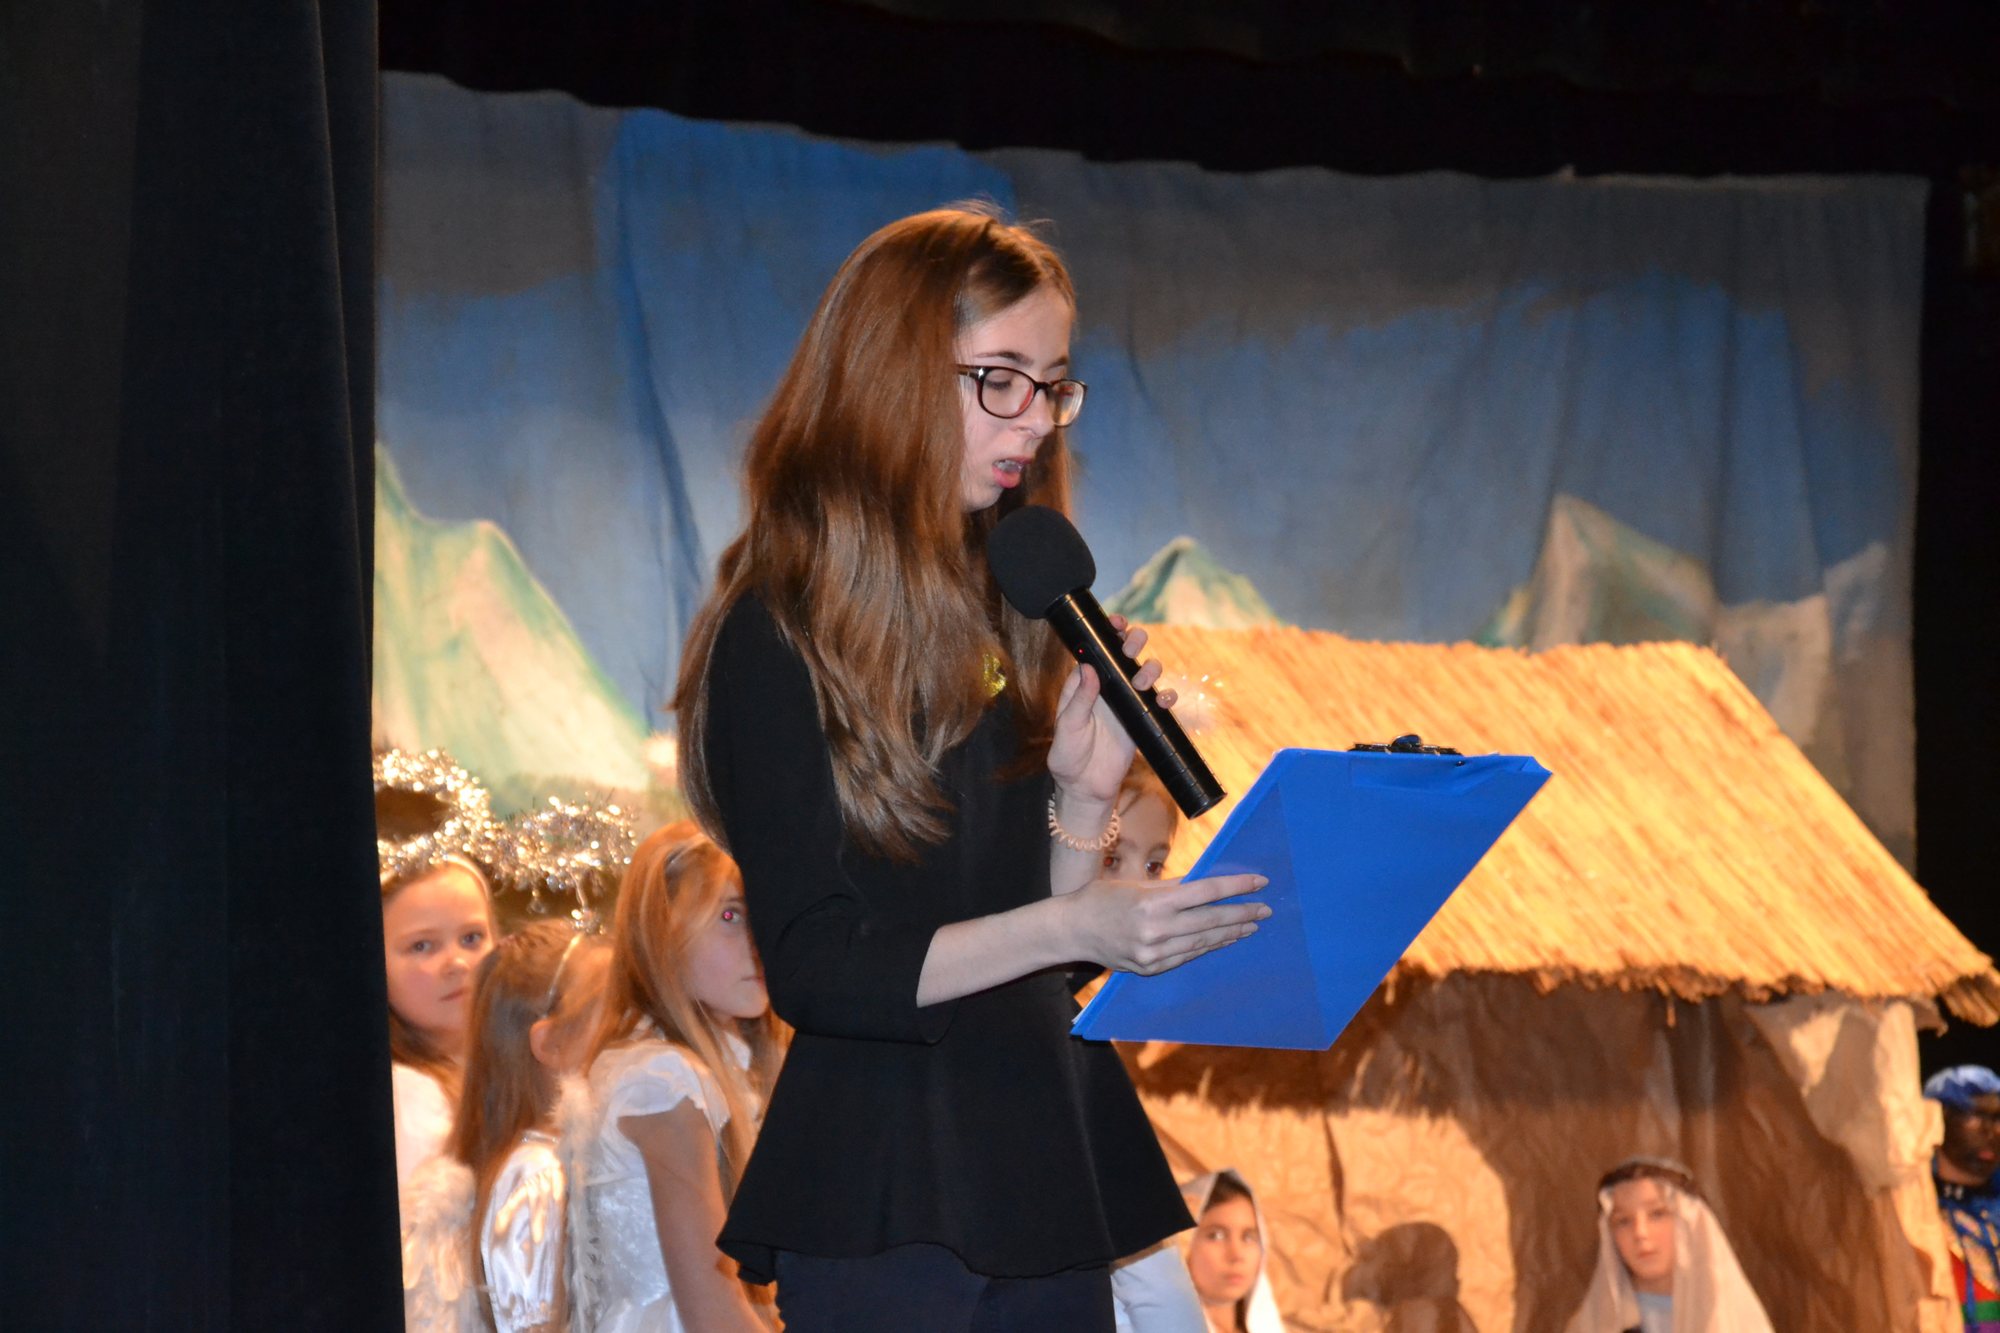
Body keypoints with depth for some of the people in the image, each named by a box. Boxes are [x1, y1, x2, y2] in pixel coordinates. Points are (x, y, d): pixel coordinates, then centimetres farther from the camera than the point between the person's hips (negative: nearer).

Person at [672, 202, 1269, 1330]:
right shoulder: (781, 637, -8)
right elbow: (815, 969, -16)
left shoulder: (999, 616, 15)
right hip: (890, 1203, -7)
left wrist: (1084, 793, -1)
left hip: (1041, 1174, 7)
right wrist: (1076, 926, -24)